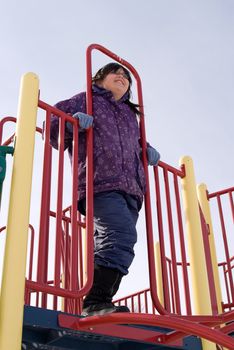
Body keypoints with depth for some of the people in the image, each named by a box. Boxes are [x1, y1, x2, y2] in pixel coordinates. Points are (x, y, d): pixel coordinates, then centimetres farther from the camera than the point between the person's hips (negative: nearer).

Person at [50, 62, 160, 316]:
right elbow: (52, 130, 13)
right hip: (100, 184, -6)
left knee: (108, 246, -3)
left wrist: (146, 150, 23)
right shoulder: (85, 100, 17)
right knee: (122, 234, -28)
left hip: (131, 190, 7)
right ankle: (95, 302, -32)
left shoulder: (130, 114, 33)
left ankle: (99, 306, -4)